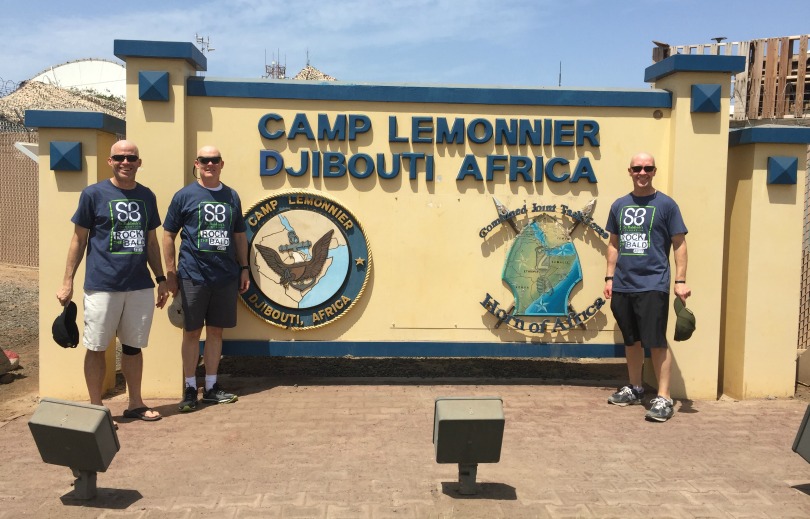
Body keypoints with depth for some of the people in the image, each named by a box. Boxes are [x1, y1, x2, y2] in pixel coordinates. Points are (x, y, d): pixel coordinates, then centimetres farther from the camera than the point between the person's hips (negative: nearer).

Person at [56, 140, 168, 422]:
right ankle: (96, 408, 16)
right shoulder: (93, 194, -2)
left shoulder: (147, 196, 10)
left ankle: (136, 404, 23)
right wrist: (68, 281, -4)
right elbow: (79, 239, 0)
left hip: (140, 286, 4)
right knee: (97, 347, 4)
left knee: (133, 346, 12)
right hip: (102, 285, -4)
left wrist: (161, 278, 13)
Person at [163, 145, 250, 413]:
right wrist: (170, 273, -4)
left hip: (226, 277, 4)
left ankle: (211, 387, 21)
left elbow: (240, 235, 17)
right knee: (192, 332, 4)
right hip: (193, 277, -3)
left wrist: (244, 268, 12)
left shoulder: (231, 197, 11)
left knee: (215, 331, 10)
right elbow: (168, 235, 1)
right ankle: (190, 388, 16)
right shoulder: (185, 195, 0)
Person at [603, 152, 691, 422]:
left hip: (653, 286, -5)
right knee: (631, 340, 15)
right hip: (623, 286, 5)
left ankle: (663, 398, 0)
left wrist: (681, 280, -8)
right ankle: (634, 389, 29)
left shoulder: (666, 204, -1)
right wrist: (609, 277, 10)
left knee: (656, 341, -6)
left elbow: (679, 244, -1)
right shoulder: (619, 205, 11)